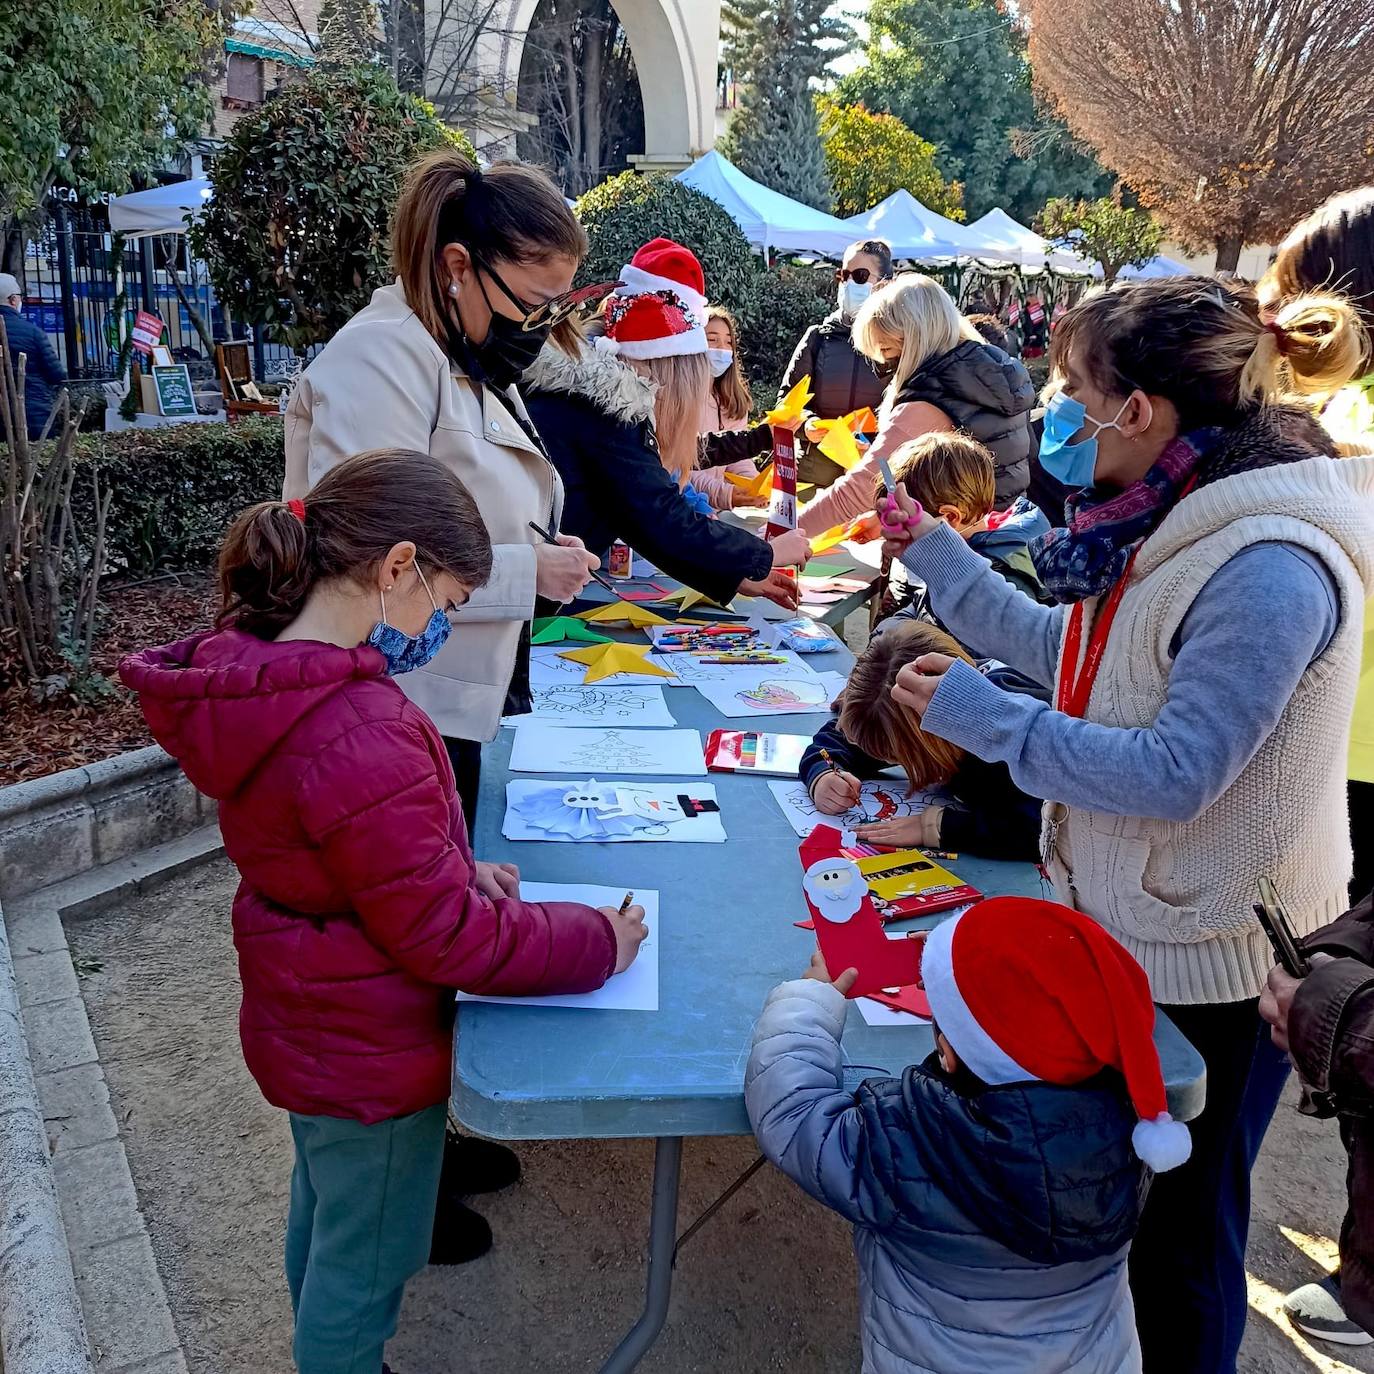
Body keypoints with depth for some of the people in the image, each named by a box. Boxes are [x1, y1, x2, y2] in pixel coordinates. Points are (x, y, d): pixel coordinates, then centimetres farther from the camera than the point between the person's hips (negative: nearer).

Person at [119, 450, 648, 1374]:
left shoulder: (250, 666, -8)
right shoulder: (357, 734, -37)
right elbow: (441, 937, -28)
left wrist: (454, 866, 0)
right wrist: (594, 942, -16)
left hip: (304, 1021, 9)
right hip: (371, 1052, -9)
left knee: (324, 1207, 32)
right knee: (364, 1262, 16)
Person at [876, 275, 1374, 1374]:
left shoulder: (1270, 567, -28)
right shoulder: (1178, 522, 0)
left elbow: (1174, 775, -29)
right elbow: (1068, 652, 10)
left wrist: (976, 713, -23)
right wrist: (935, 554, 11)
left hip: (1208, 967, -9)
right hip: (1123, 924, 9)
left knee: (1181, 1226, 14)